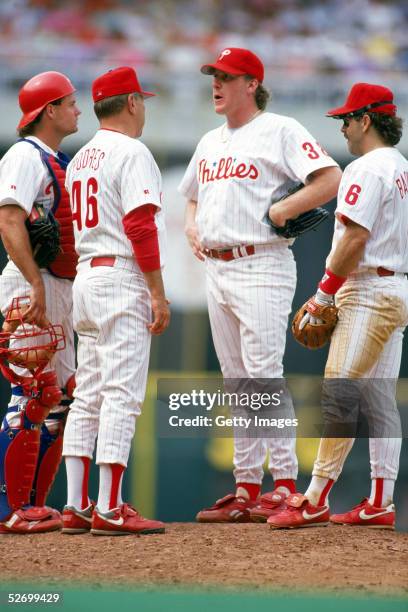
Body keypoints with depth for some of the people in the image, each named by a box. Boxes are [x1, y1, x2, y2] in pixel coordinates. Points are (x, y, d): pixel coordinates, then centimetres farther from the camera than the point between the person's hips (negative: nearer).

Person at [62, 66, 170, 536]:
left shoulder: (80, 159, 18)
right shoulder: (131, 152, -9)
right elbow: (140, 226, -17)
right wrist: (158, 293, -16)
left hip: (86, 278, 9)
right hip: (123, 281, -9)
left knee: (88, 397, 9)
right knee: (121, 395, -10)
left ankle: (77, 507, 8)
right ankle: (109, 510, -13)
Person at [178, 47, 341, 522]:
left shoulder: (279, 131, -5)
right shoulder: (210, 142, 19)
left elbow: (331, 179, -15)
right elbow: (193, 195, 33)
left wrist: (279, 211, -17)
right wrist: (191, 225, 12)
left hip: (261, 266, -8)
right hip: (216, 268, 8)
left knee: (264, 376, -13)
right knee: (237, 383, 9)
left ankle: (285, 485, -11)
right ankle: (246, 488, 12)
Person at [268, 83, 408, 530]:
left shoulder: (366, 169, -13)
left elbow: (355, 238, -20)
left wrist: (323, 294, -13)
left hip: (366, 292, -10)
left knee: (339, 396, -11)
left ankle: (315, 501, -13)